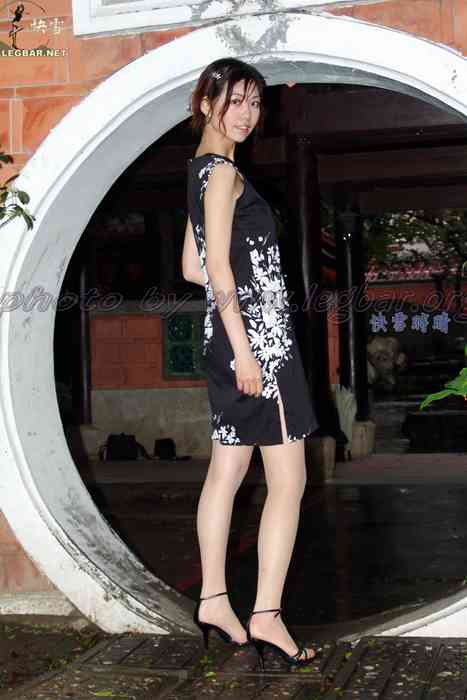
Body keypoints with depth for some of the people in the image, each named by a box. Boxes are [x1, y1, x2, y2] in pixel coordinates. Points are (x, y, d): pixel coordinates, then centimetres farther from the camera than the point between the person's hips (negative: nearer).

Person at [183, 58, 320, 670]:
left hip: (233, 335, 10)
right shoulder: (223, 171, -11)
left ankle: (214, 600, 19)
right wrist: (242, 346, -21)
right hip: (256, 335, -10)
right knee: (288, 481, -7)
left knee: (227, 469, 12)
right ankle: (266, 615, -3)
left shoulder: (203, 170, 17)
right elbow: (218, 268, -18)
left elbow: (195, 267, 20)